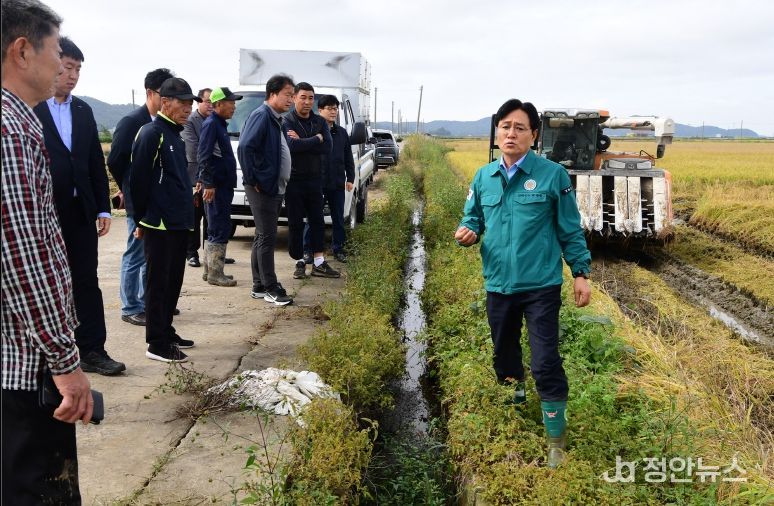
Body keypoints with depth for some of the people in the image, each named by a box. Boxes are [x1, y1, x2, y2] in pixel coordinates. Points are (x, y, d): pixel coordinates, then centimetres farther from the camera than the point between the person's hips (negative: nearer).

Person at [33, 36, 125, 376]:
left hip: (79, 211, 5)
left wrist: (103, 208, 9)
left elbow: (96, 163, 12)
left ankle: (91, 350, 14)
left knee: (86, 281, 7)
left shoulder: (83, 111, 11)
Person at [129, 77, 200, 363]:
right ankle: (157, 344, 5)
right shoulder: (152, 133, -12)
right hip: (159, 224, -9)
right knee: (159, 283, -2)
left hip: (179, 223, 9)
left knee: (174, 281, 15)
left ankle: (167, 332, 27)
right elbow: (138, 179, -15)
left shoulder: (176, 134, 17)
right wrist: (141, 220, -10)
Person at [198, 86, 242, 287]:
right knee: (220, 229, -8)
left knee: (216, 229, 14)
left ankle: (211, 270, 22)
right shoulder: (211, 124, -11)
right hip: (216, 187, -10)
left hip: (223, 186, 10)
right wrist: (208, 183, -23)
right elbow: (204, 156, -19)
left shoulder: (220, 124, 19)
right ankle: (215, 274, -3)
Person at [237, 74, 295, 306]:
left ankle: (259, 286, 20)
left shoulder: (276, 119, 16)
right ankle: (270, 288, 3)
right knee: (267, 237, -4)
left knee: (263, 237, 13)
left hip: (275, 189, 10)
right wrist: (252, 179, -20)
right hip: (262, 188, -10)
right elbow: (245, 147, -23)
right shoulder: (261, 116, -14)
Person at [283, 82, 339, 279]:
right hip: (293, 179, -4)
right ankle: (300, 262, 13)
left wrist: (302, 142, -16)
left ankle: (319, 263, 14)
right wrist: (316, 139, -12)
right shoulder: (286, 121, -5)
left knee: (317, 221, 7)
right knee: (295, 223, 3)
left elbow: (327, 148, -7)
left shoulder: (320, 122, 8)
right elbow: (291, 146, -23)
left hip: (314, 179, 4)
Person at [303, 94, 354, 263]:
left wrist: (350, 178, 9)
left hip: (337, 184, 4)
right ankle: (307, 250, 13)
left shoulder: (342, 133, 10)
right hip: (317, 183, -4)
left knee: (338, 218, 11)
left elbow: (348, 158, 13)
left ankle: (338, 249, 22)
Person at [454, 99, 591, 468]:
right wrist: (467, 232, -10)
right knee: (505, 361, 20)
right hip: (498, 285, 5)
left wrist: (580, 273, -3)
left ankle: (556, 444, 10)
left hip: (541, 286, -4)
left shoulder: (552, 174, -7)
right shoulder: (483, 177, 4)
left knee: (546, 365, -6)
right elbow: (473, 218, 13)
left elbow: (570, 230, -2)